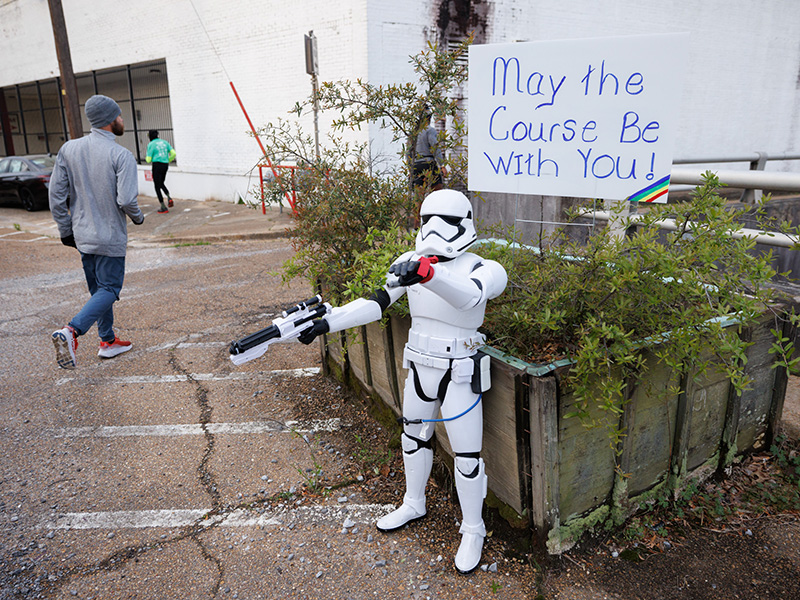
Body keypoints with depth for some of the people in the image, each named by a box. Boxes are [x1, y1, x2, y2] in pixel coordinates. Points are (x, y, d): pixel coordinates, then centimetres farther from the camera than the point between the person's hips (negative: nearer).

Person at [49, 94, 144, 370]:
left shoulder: (68, 149, 2)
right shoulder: (122, 155, -15)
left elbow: (56, 194, 3)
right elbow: (126, 200, -23)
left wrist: (66, 230, 12)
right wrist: (138, 217, -1)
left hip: (82, 236, 6)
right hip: (110, 238, -6)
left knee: (98, 289, 18)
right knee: (109, 290, 2)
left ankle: (108, 341, 26)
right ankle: (71, 331, -17)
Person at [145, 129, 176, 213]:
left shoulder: (151, 144, -6)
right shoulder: (164, 142, 9)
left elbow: (148, 160, -5)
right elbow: (173, 153, 4)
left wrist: (147, 158, 18)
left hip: (157, 165, -6)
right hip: (165, 165, 6)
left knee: (157, 186, 4)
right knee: (161, 184, 24)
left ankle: (163, 207, 2)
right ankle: (169, 198, -1)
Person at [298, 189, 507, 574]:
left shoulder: (482, 270, -17)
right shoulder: (412, 262, -4)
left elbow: (468, 296, -40)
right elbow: (375, 303, -4)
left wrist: (428, 272, -59)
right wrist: (325, 323, -11)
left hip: (459, 376, -5)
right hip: (419, 368, 5)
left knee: (467, 456, 5)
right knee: (414, 437, 22)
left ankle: (472, 531, 30)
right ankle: (414, 505, 48)